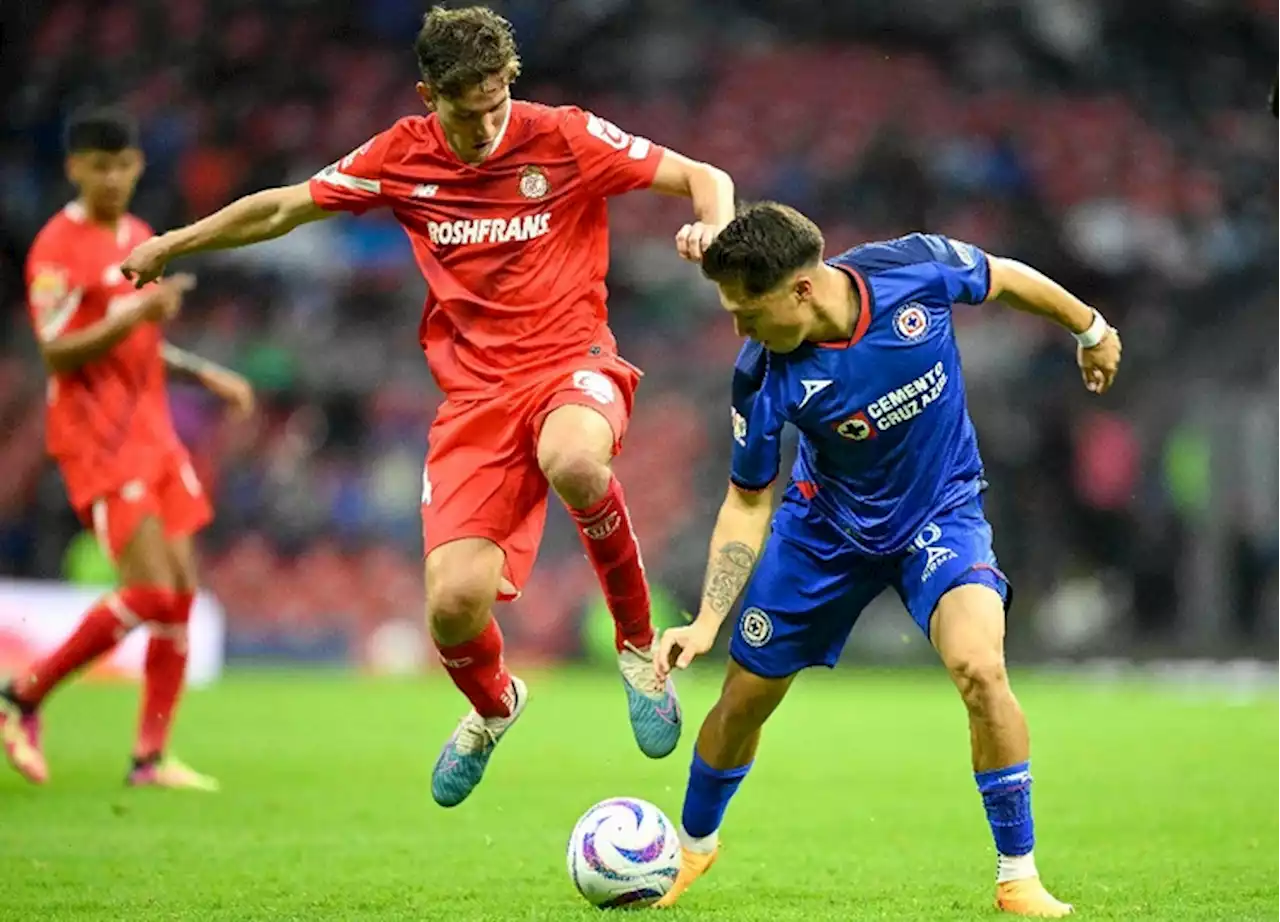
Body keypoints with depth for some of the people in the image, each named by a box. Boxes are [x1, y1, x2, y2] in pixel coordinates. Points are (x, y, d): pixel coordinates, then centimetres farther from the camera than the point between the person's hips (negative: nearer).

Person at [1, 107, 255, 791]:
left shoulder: (140, 238, 16)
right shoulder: (58, 247, -10)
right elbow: (57, 352, -18)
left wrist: (207, 375, 17)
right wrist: (139, 313, -28)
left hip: (152, 434, 8)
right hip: (98, 443, -8)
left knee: (181, 591, 1)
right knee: (151, 593, -15)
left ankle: (151, 757, 6)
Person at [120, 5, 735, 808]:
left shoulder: (567, 139, -4)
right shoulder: (402, 158, 4)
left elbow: (705, 179, 1)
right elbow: (287, 207, 18)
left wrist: (715, 228, -22)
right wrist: (172, 245, 25)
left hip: (571, 364, -3)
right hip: (476, 394, 3)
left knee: (574, 463, -41)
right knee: (455, 604, -14)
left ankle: (640, 646, -14)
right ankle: (492, 708, 25)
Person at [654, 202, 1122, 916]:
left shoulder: (915, 268, -28)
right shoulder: (765, 377, -25)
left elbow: (1005, 279, -5)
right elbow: (748, 503, -10)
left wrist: (1091, 329, 10)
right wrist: (707, 623, -18)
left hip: (942, 512, -1)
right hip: (827, 523, 1)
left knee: (979, 665, -27)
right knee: (746, 696, 8)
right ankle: (694, 844, 39)